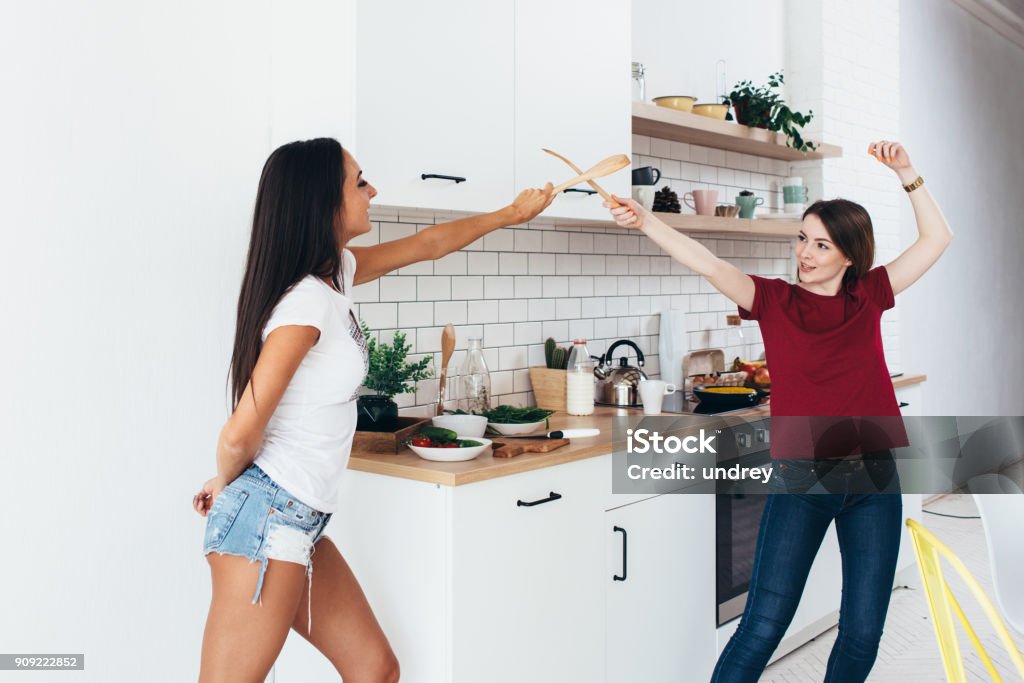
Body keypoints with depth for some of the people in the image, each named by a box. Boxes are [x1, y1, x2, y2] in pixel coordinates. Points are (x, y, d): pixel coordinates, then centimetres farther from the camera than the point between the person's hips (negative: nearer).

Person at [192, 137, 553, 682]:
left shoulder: (335, 272, 9)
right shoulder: (309, 299, -19)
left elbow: (427, 244, 25)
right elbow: (240, 433, -22)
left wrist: (511, 214, 35)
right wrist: (226, 484, 0)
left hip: (299, 524, 9)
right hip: (267, 521, -9)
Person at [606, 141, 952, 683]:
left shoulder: (867, 297, 6)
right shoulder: (775, 300, -1)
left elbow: (936, 238, 8)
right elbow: (707, 264, -15)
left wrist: (906, 174, -2)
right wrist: (644, 221, -27)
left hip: (874, 479, 3)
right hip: (802, 480, -3)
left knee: (863, 633, 8)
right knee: (762, 627, -7)